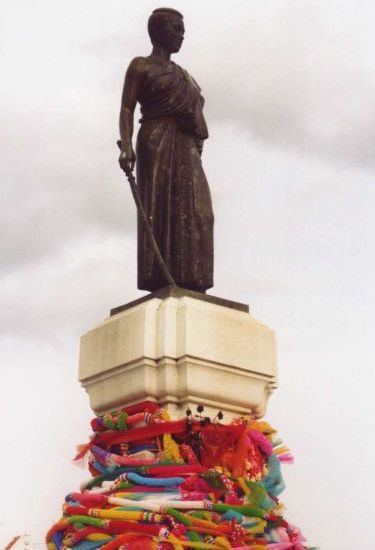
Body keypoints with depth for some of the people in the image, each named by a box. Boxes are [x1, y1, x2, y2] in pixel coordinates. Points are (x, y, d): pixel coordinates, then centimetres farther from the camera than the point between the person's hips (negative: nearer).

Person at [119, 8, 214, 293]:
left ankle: (189, 285, -14)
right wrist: (127, 145, -18)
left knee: (193, 211, -8)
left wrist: (197, 150, 13)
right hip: (157, 144, -6)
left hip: (185, 149, 6)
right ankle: (160, 283, -21)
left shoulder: (181, 74, 28)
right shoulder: (141, 66, 9)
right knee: (161, 209, -15)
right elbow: (127, 109, -2)